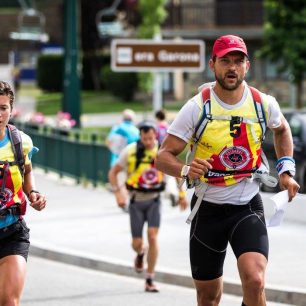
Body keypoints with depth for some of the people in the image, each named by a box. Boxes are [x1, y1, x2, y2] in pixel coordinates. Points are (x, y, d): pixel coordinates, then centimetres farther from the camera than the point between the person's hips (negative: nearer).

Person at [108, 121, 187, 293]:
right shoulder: (130, 151, -11)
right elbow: (113, 173, -2)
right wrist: (118, 192, -16)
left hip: (154, 200, 0)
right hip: (136, 201, 0)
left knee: (152, 237, -14)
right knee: (137, 243, 3)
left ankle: (150, 280, -7)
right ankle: (141, 254, 43)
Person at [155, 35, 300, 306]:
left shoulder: (264, 104, -3)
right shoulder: (197, 107, -11)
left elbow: (282, 129, 21)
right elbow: (163, 157, -11)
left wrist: (286, 170, 10)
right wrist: (186, 170, -32)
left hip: (248, 206, 0)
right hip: (207, 209, 0)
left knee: (255, 282, -24)